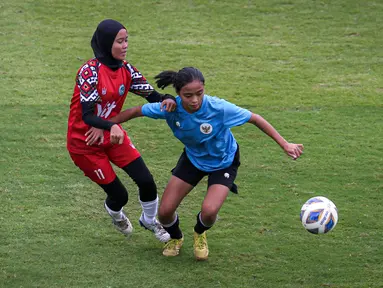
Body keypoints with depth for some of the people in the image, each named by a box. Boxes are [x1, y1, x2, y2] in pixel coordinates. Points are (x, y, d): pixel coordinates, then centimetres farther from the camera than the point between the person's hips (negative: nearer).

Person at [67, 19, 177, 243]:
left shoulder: (125, 68, -4)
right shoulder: (90, 71, -25)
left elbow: (150, 94, -4)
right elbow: (87, 115, -30)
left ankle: (150, 220, 27)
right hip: (85, 142, -6)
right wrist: (110, 127, -48)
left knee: (146, 181, -5)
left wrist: (166, 100, -28)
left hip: (112, 134, 6)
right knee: (119, 195, 0)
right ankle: (115, 213, 40)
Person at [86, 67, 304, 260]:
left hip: (223, 162, -3)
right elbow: (136, 112, -12)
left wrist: (285, 144, -21)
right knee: (165, 211, -5)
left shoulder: (219, 108, -36)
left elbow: (255, 119, -23)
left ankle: (200, 234, 16)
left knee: (209, 211, -24)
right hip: (193, 158, 3)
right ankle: (176, 238, 34)